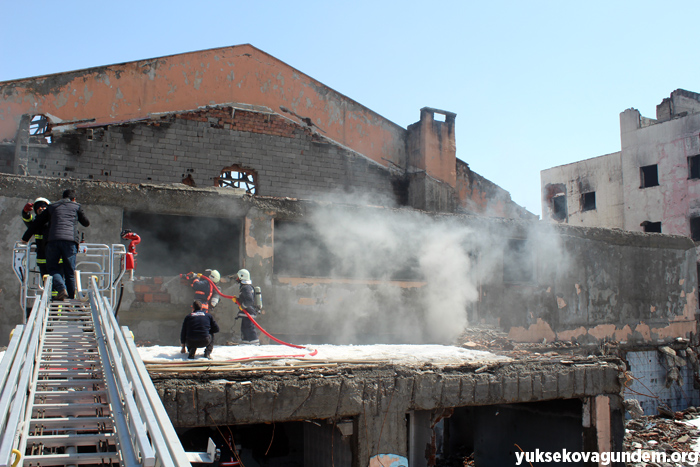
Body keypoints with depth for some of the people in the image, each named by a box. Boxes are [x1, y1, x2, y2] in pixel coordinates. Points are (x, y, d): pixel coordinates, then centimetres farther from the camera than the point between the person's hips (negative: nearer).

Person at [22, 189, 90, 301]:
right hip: (70, 240, 0)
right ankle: (71, 297, 3)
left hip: (53, 240, 1)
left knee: (52, 267, 10)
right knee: (70, 271, 6)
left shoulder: (52, 207, 23)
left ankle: (61, 288, -15)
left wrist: (25, 238, 32)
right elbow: (86, 223, 28)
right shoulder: (76, 207, 18)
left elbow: (37, 223, 24)